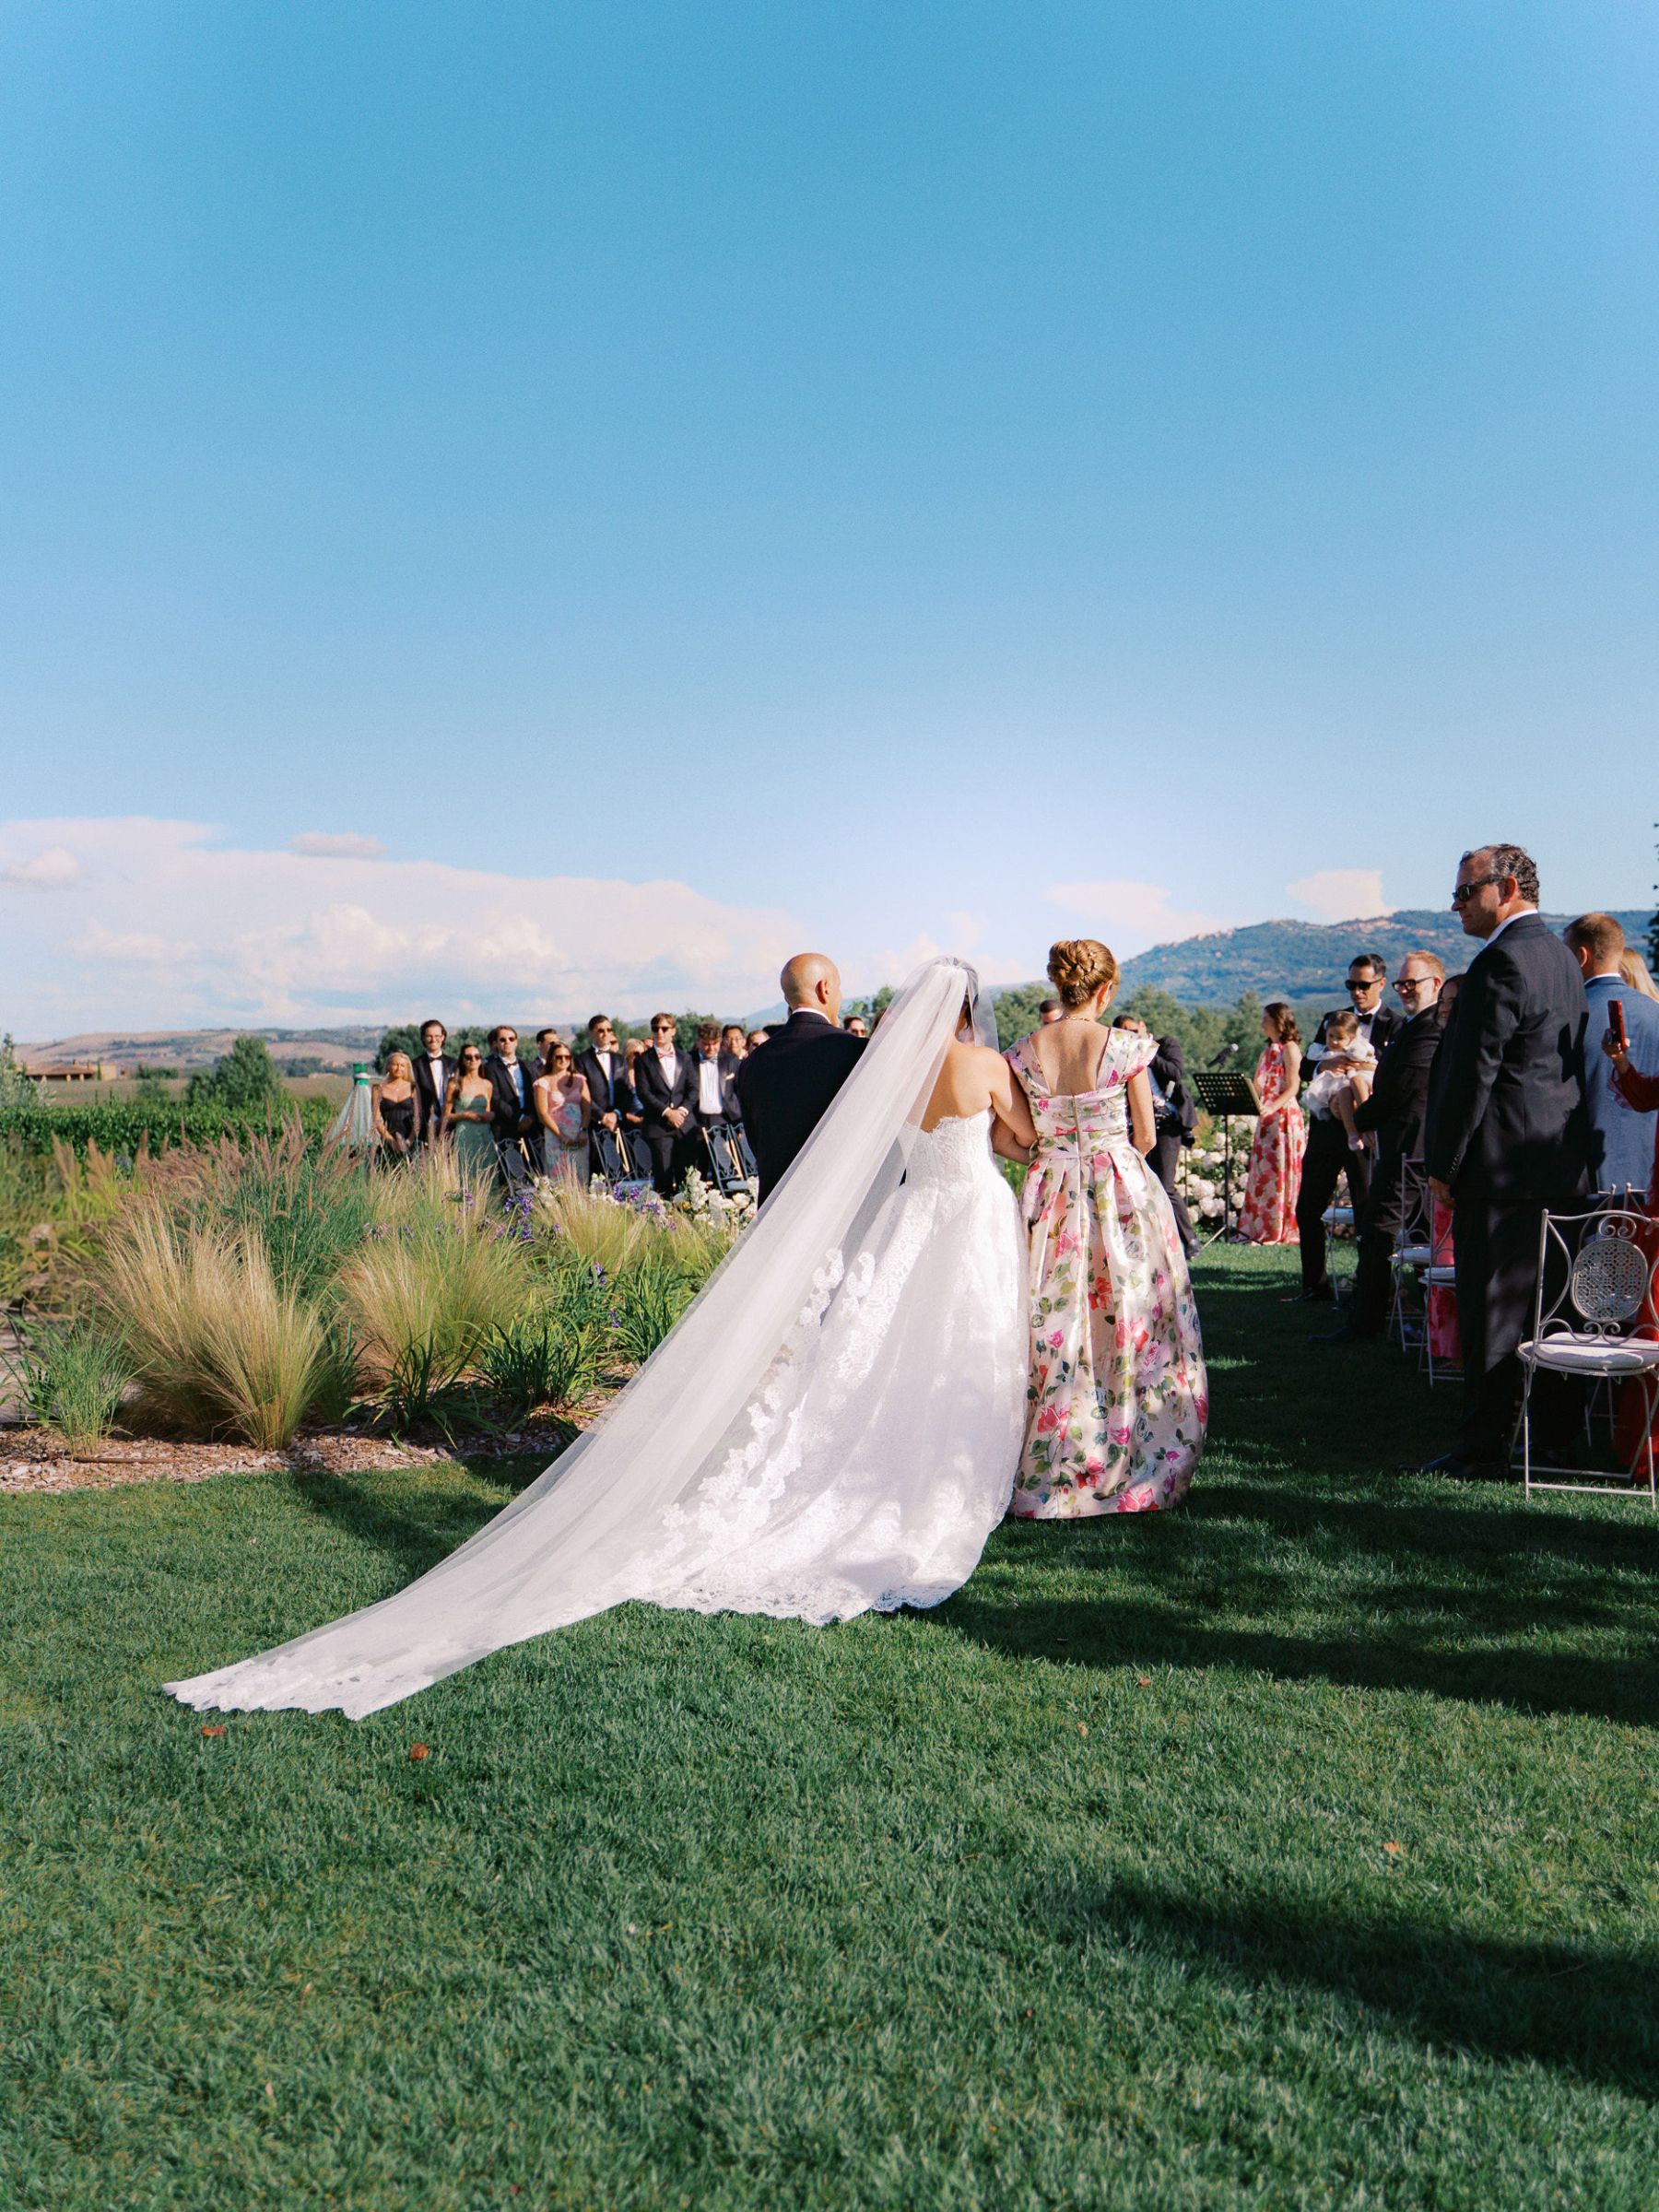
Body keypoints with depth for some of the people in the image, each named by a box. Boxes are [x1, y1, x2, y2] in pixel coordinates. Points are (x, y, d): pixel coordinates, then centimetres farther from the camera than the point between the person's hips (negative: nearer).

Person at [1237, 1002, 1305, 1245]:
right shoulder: (1267, 1050, 18)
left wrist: (1272, 1107, -27)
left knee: (1281, 1173, -5)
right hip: (1266, 1119, 8)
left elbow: (1293, 1088, -15)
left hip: (1285, 1116, -8)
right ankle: (1259, 1230, 8)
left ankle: (1282, 1231, -1)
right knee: (1261, 1173, 5)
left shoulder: (1289, 1048, -6)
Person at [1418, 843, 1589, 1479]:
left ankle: (1485, 1445, 2)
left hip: (1504, 1162, -10)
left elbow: (1473, 1072, -18)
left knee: (1492, 1306, -3)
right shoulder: (1561, 956, 14)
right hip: (1564, 1161, 10)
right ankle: (1559, 1435, 24)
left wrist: (1444, 1164, -12)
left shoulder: (1500, 962, -16)